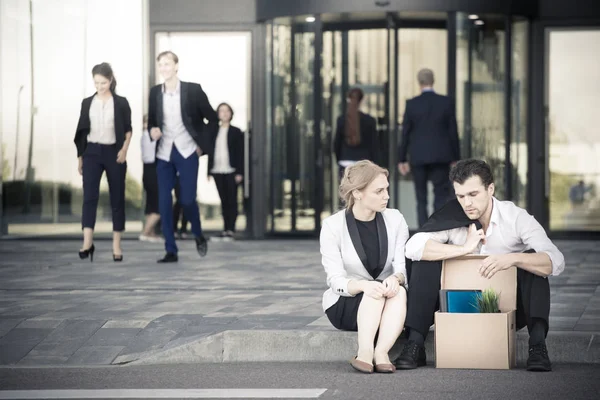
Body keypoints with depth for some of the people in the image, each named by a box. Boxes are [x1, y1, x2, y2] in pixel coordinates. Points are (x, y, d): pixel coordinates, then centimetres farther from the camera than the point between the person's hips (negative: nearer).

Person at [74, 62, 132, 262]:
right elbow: (82, 131, 11)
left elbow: (128, 130, 4)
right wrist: (80, 156, 10)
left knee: (117, 198, 3)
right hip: (92, 152, 1)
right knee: (89, 196, -13)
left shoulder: (121, 103, 1)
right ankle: (87, 242, -21)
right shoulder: (87, 103, 7)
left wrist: (124, 149, -11)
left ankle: (116, 245, 9)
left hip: (113, 152, -1)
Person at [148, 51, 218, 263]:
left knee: (187, 199, -8)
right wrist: (153, 130, -7)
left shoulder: (193, 90, -4)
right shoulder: (155, 92, 5)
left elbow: (212, 118, 4)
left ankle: (198, 236, 22)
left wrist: (202, 143, -1)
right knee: (164, 202, -2)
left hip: (187, 152, -3)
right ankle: (171, 251, 5)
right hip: (164, 153, 3)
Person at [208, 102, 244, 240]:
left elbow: (240, 152, -1)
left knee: (232, 200, -4)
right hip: (217, 171, 3)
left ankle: (231, 230, -6)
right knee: (224, 200, 6)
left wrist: (240, 172, -9)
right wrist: (209, 171, 7)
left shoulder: (236, 132, 3)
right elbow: (211, 151, 13)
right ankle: (226, 228, 9)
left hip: (231, 171, -3)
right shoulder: (214, 132, 12)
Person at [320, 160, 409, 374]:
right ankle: (365, 351, -43)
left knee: (399, 290, -31)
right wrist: (364, 286, -37)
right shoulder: (333, 226, -9)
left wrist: (396, 278, -33)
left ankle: (381, 352, -43)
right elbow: (336, 281, -15)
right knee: (374, 293, -33)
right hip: (344, 304, -2)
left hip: (388, 305, 2)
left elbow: (404, 268, -8)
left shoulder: (395, 219, -1)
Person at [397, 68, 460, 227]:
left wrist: (402, 159, 7)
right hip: (440, 157, 0)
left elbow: (405, 133, -1)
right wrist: (456, 158, 8)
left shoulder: (411, 104, -4)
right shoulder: (446, 102, -3)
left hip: (418, 157, 0)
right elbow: (453, 132, 0)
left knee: (421, 200, 9)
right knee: (441, 196, 3)